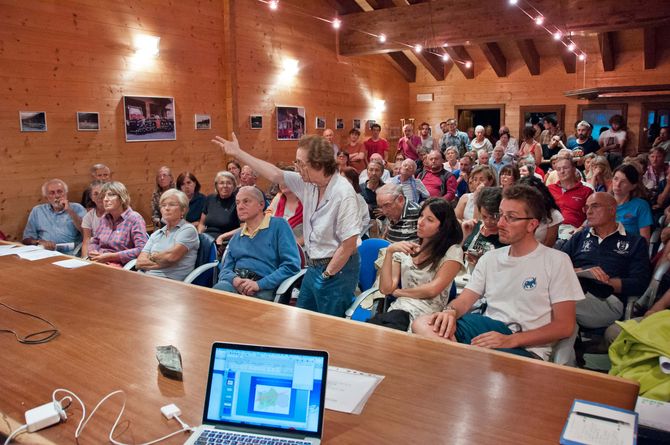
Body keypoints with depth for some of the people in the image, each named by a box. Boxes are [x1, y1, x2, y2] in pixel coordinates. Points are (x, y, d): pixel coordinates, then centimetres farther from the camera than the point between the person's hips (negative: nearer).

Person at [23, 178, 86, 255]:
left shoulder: (77, 208, 11)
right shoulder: (37, 211, 18)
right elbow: (27, 239, 14)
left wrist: (70, 211, -5)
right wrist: (40, 242, -8)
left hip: (70, 255, -2)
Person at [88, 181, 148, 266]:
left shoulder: (134, 218, -5)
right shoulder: (105, 219, 17)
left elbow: (142, 249, -17)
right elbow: (94, 242, 28)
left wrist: (111, 256, -16)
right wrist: (93, 253, 3)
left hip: (120, 265, -6)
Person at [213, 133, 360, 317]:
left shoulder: (343, 194, -23)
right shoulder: (309, 183, -1)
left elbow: (349, 244, -22)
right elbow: (275, 174, 7)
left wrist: (327, 274, -13)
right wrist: (238, 153, 10)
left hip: (337, 270, -8)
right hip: (313, 266, 8)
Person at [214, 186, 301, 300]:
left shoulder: (278, 225, 4)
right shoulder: (236, 238, 23)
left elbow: (292, 265, -6)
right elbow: (225, 270, 19)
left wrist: (259, 284, -15)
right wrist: (234, 279, -7)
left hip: (264, 288, -4)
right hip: (234, 284, 5)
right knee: (219, 288, -30)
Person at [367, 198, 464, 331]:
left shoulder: (453, 251, 5)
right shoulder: (405, 249, 16)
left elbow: (432, 289, -5)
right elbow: (385, 289, 6)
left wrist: (398, 292, 6)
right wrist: (389, 252, -2)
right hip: (397, 309, 4)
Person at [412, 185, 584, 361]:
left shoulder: (556, 261, 1)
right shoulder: (490, 258, 16)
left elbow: (565, 326, -4)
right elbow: (464, 300, 10)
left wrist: (510, 340, -18)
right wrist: (451, 312, -17)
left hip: (527, 348, -5)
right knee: (422, 324, -25)